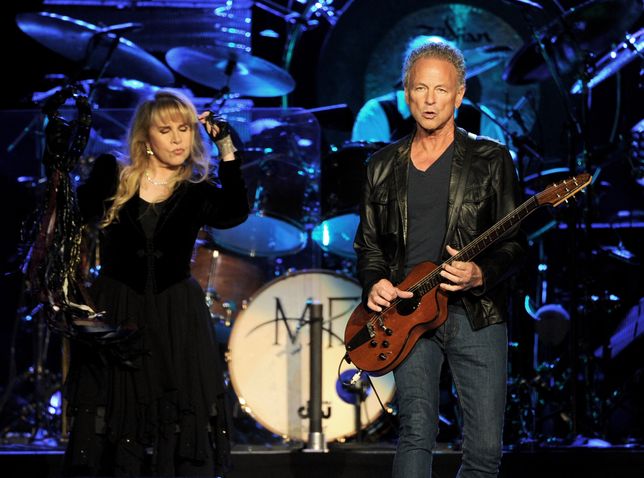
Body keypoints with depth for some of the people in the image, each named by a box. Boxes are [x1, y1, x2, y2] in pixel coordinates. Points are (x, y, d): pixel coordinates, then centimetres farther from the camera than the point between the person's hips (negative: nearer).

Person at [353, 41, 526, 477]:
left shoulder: (491, 159, 3)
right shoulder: (383, 166, 12)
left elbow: (516, 241, 1)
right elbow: (368, 242, 18)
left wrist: (481, 275, -18)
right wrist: (375, 282, -2)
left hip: (477, 313, -1)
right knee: (417, 432, -11)